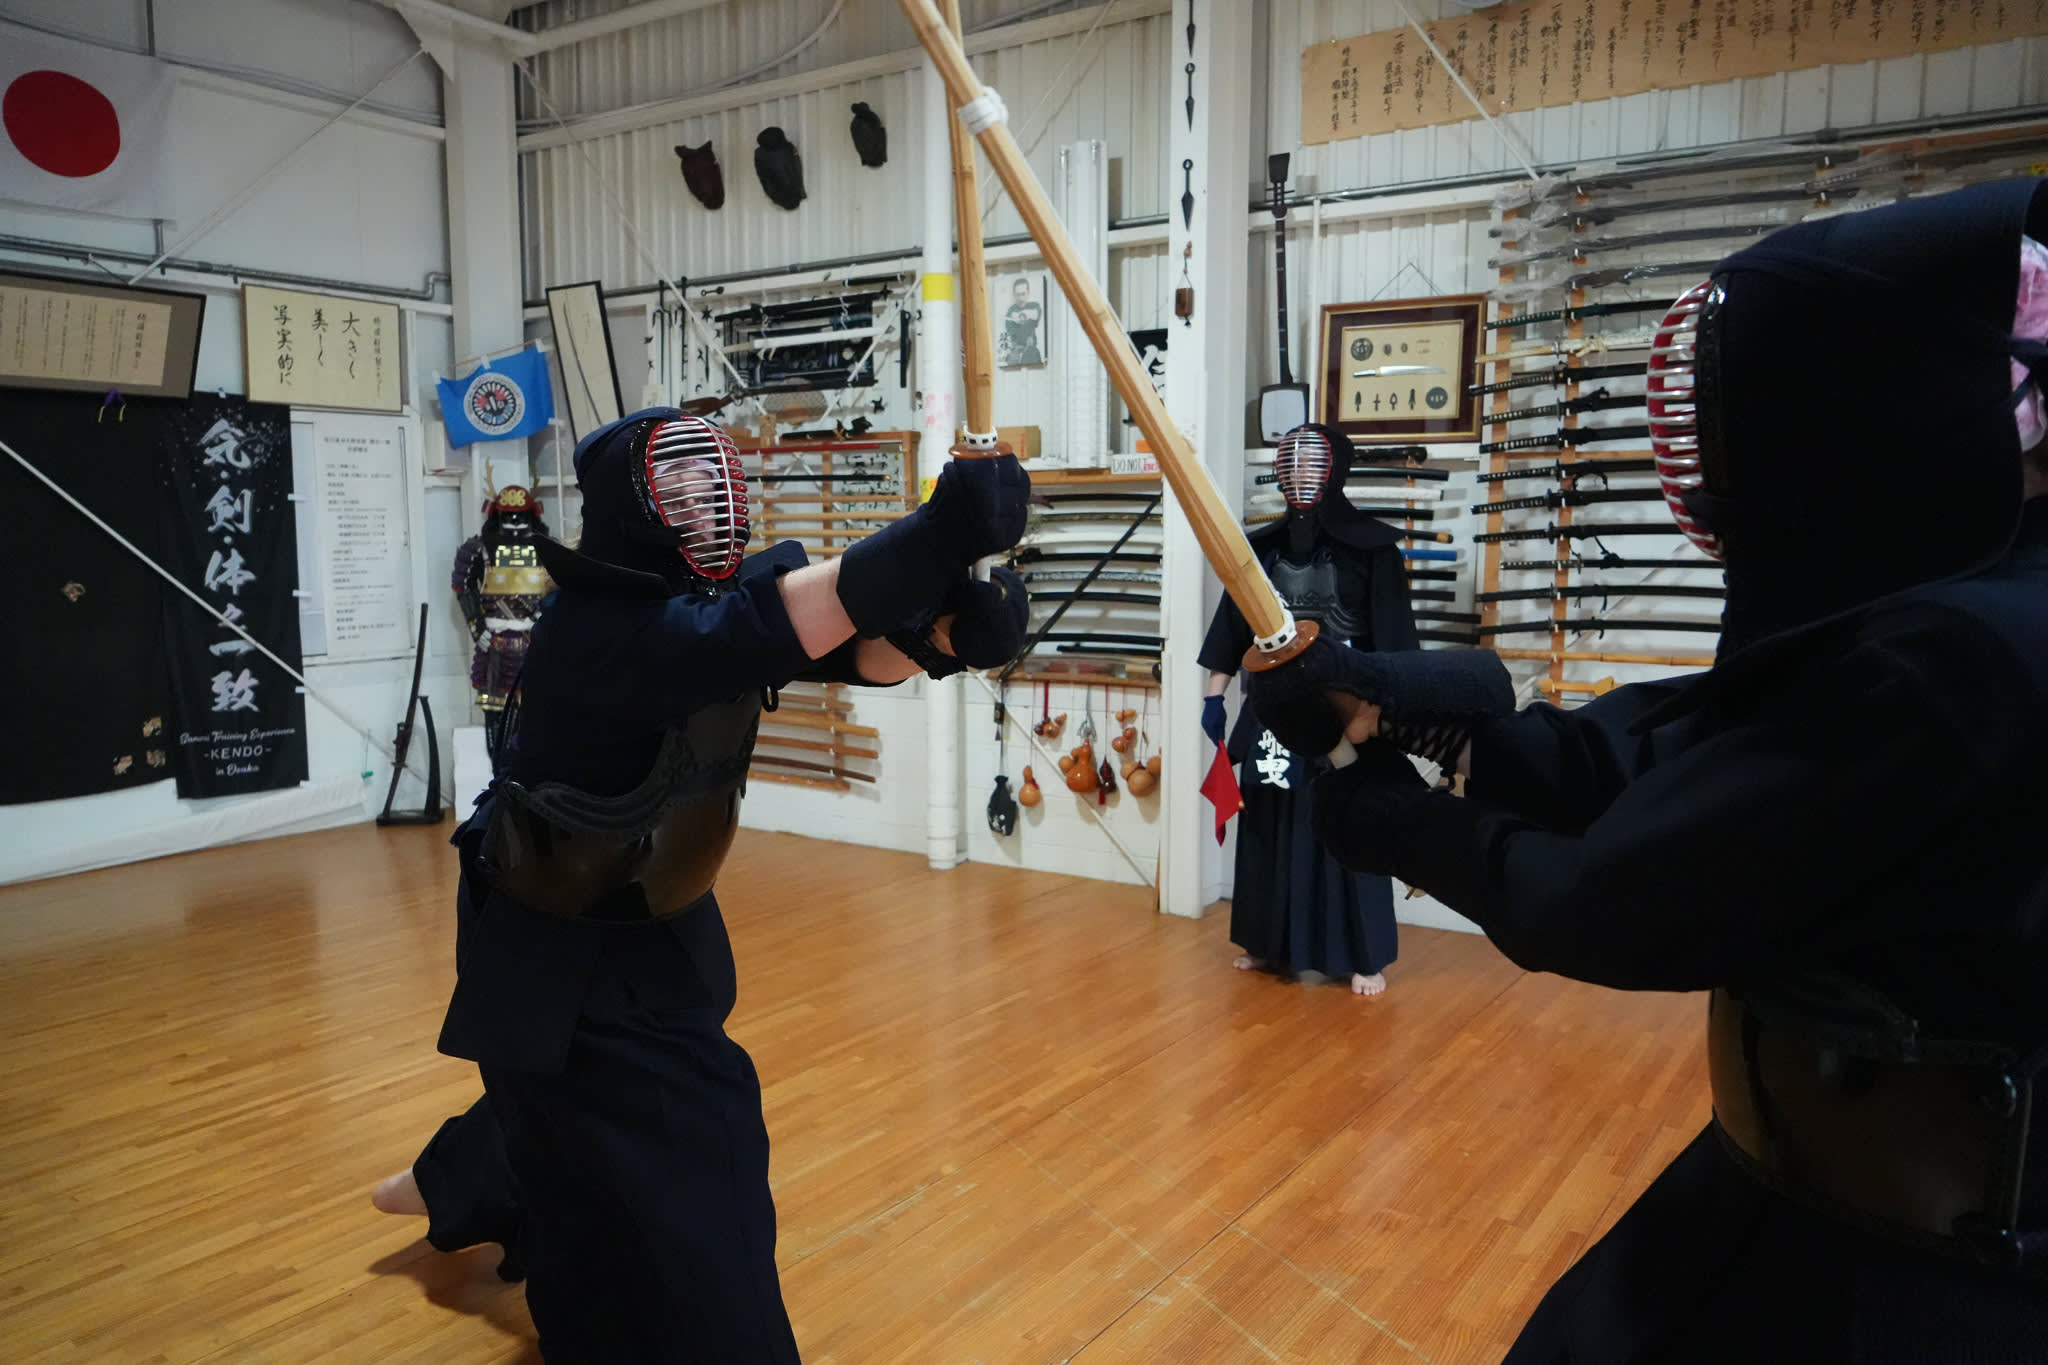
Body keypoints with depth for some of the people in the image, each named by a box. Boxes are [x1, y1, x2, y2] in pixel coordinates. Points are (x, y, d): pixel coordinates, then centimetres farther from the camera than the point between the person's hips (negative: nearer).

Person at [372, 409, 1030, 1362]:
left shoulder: (724, 594, -10)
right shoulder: (593, 631, -33)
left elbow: (857, 645, -19)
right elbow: (741, 638, -50)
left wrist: (941, 625, -42)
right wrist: (928, 541, -60)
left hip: (657, 923, 8)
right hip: (550, 951, -8)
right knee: (657, 1180, -5)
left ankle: (459, 1186, 58)